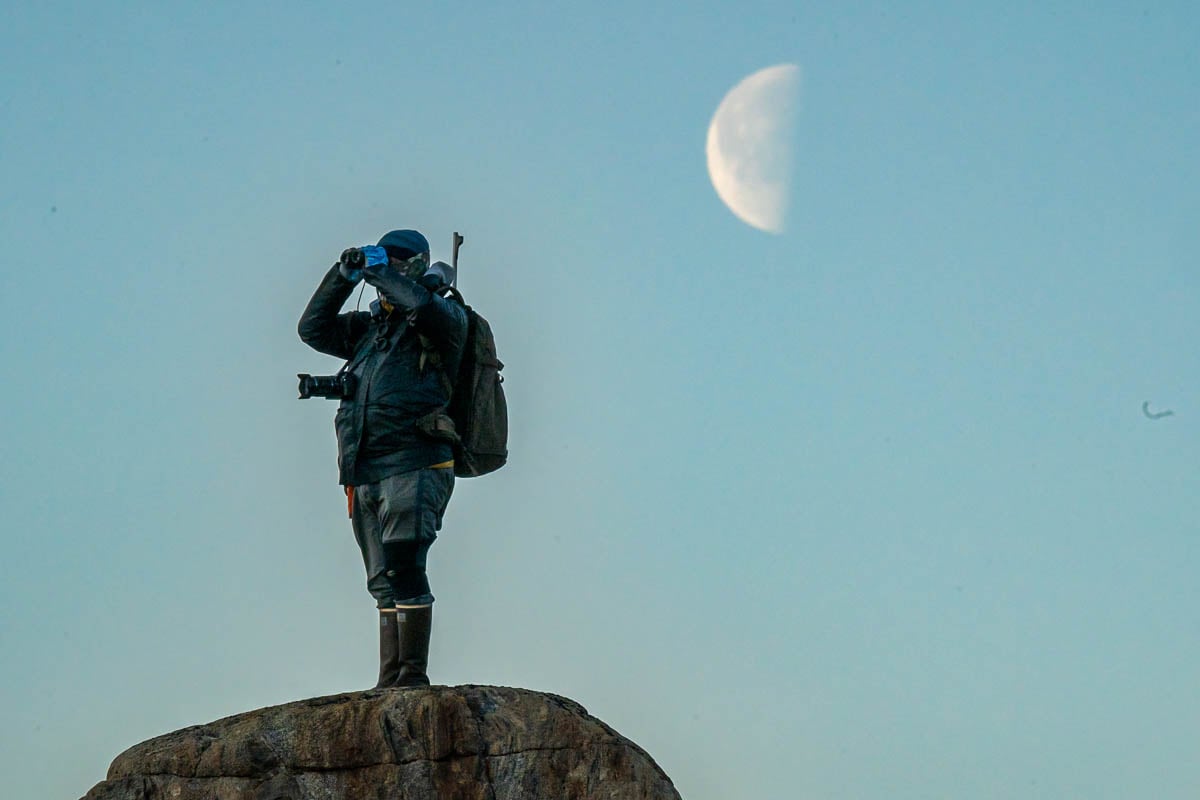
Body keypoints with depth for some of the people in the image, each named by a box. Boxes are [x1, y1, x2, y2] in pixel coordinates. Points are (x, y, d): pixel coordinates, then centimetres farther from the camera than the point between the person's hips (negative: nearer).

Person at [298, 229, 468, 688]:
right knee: (384, 582, 6)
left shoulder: (444, 320, 2)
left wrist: (380, 270, -5)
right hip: (365, 473, 7)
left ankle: (414, 677, -14)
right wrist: (343, 276, 14)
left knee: (402, 569, -17)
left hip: (415, 465, -7)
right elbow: (313, 328, 24)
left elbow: (420, 305, -20)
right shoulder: (368, 327, 23)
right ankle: (391, 684, 8)